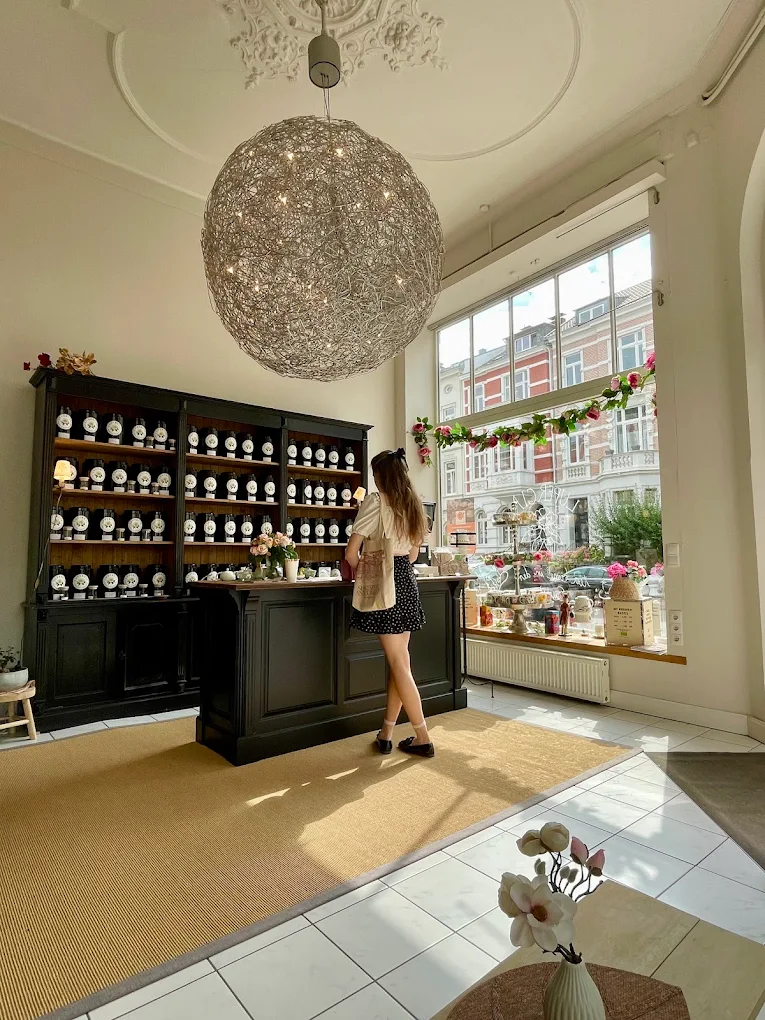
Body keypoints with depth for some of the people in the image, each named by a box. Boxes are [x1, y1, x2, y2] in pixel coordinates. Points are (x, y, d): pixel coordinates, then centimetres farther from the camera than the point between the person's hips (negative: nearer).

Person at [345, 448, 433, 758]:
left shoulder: (376, 501, -9)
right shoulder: (413, 504, 12)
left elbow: (351, 552, -11)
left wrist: (357, 569, 9)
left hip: (384, 585, -7)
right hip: (407, 581, 7)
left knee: (399, 663, -1)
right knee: (399, 659, 11)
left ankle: (423, 739, 7)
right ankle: (385, 734, 21)